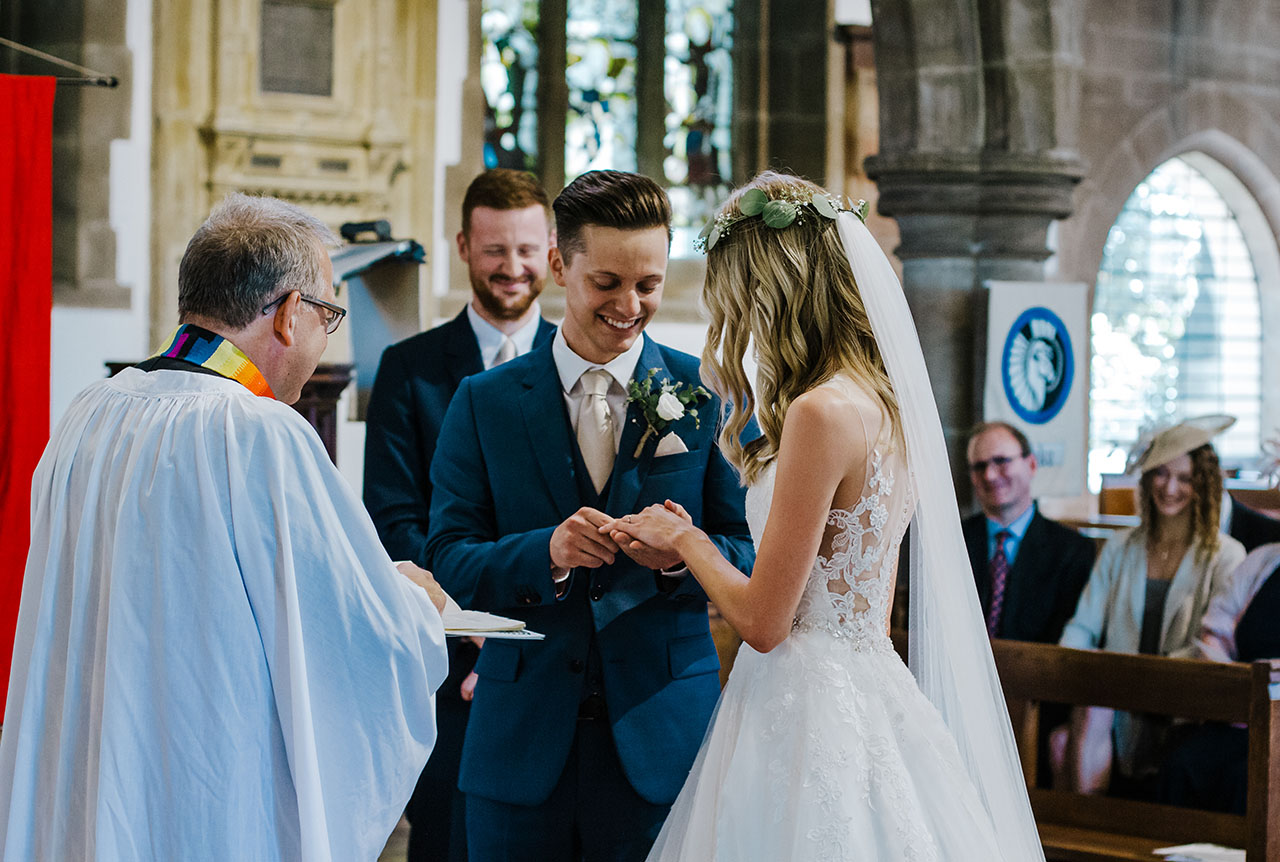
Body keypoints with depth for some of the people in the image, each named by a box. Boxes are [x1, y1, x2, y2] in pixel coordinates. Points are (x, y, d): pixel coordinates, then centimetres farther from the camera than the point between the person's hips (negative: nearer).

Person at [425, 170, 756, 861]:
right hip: (521, 745, 1)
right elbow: (448, 563, -1)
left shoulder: (710, 395, 3)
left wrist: (683, 555, -20)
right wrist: (546, 553, -20)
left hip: (660, 743, -1)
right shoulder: (484, 403, 5)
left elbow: (751, 554, 1)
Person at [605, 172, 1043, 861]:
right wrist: (688, 544, 19)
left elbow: (763, 622, -16)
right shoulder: (888, 403, 9)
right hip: (867, 688, 9)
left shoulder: (822, 411, -18)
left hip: (810, 709, -9)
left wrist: (687, 539, 1)